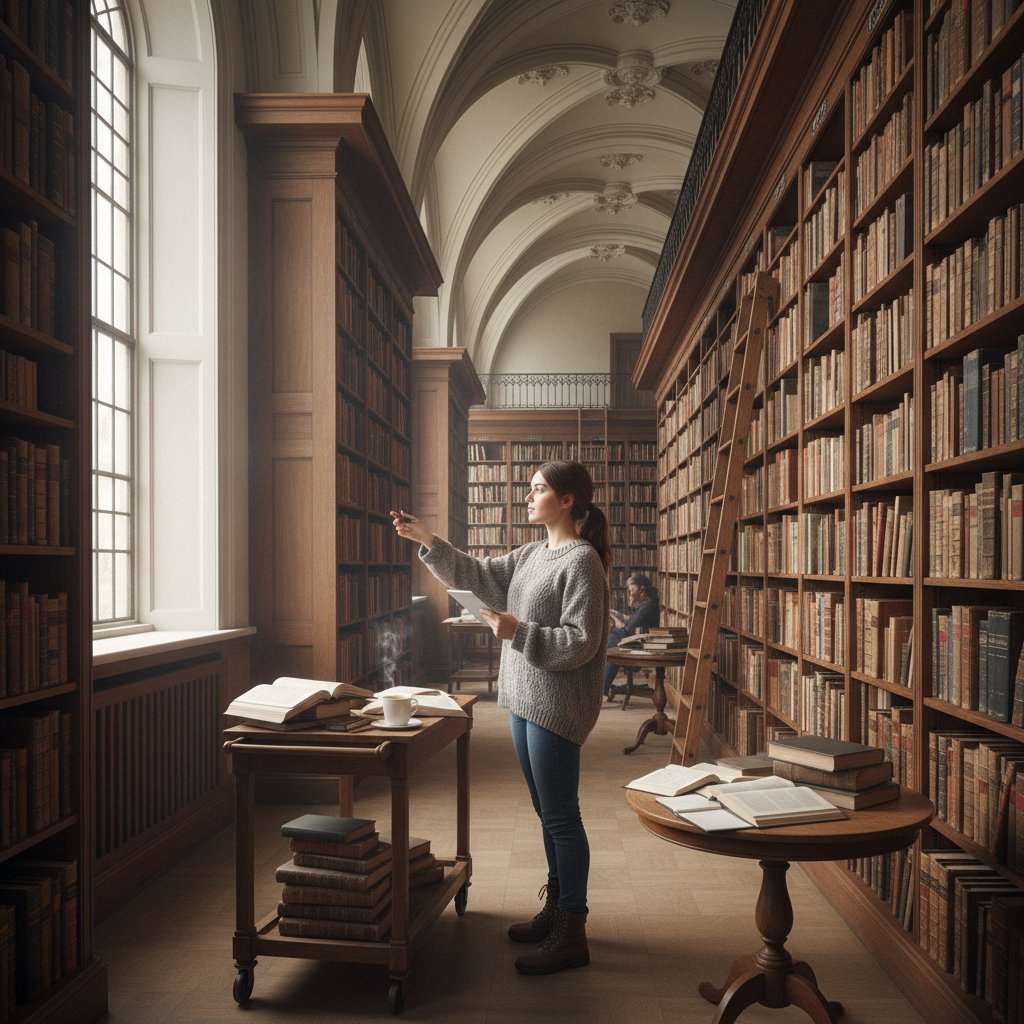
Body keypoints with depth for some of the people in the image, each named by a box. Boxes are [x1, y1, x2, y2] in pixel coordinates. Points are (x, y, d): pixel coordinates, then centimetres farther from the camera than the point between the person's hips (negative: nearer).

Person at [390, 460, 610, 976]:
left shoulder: (582, 561, -15)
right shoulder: (531, 555, 12)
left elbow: (580, 643, -19)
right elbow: (476, 575, 14)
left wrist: (517, 632, -24)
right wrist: (426, 540, 6)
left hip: (557, 706, -9)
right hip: (524, 700, 9)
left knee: (561, 817, -1)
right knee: (548, 813, 18)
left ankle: (572, 934, 11)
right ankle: (555, 907, 33)